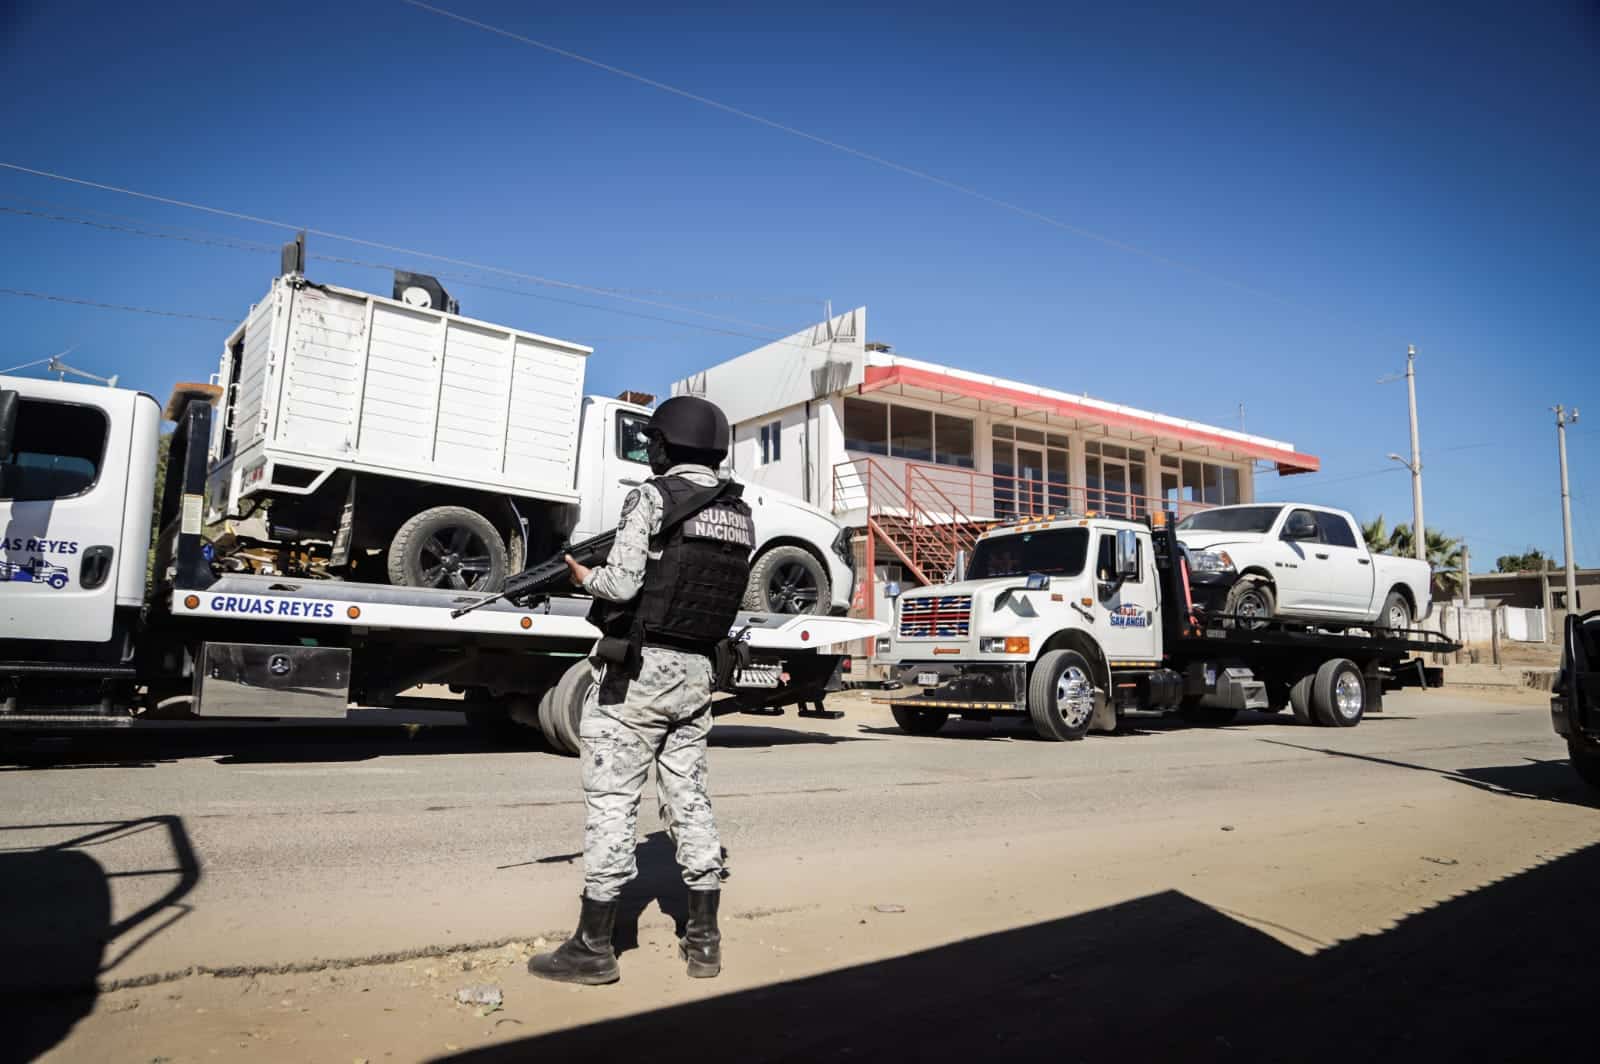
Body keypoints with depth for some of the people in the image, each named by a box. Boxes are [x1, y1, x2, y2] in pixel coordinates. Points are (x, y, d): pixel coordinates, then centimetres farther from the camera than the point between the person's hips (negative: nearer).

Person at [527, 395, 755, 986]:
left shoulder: (653, 497, -10)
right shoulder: (740, 515, 9)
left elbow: (621, 585, -17)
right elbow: (731, 593, 10)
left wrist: (585, 576, 4)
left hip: (638, 668, -6)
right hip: (698, 671, 7)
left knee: (611, 802, 1)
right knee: (689, 799, 13)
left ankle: (593, 948, 8)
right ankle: (703, 941, 20)